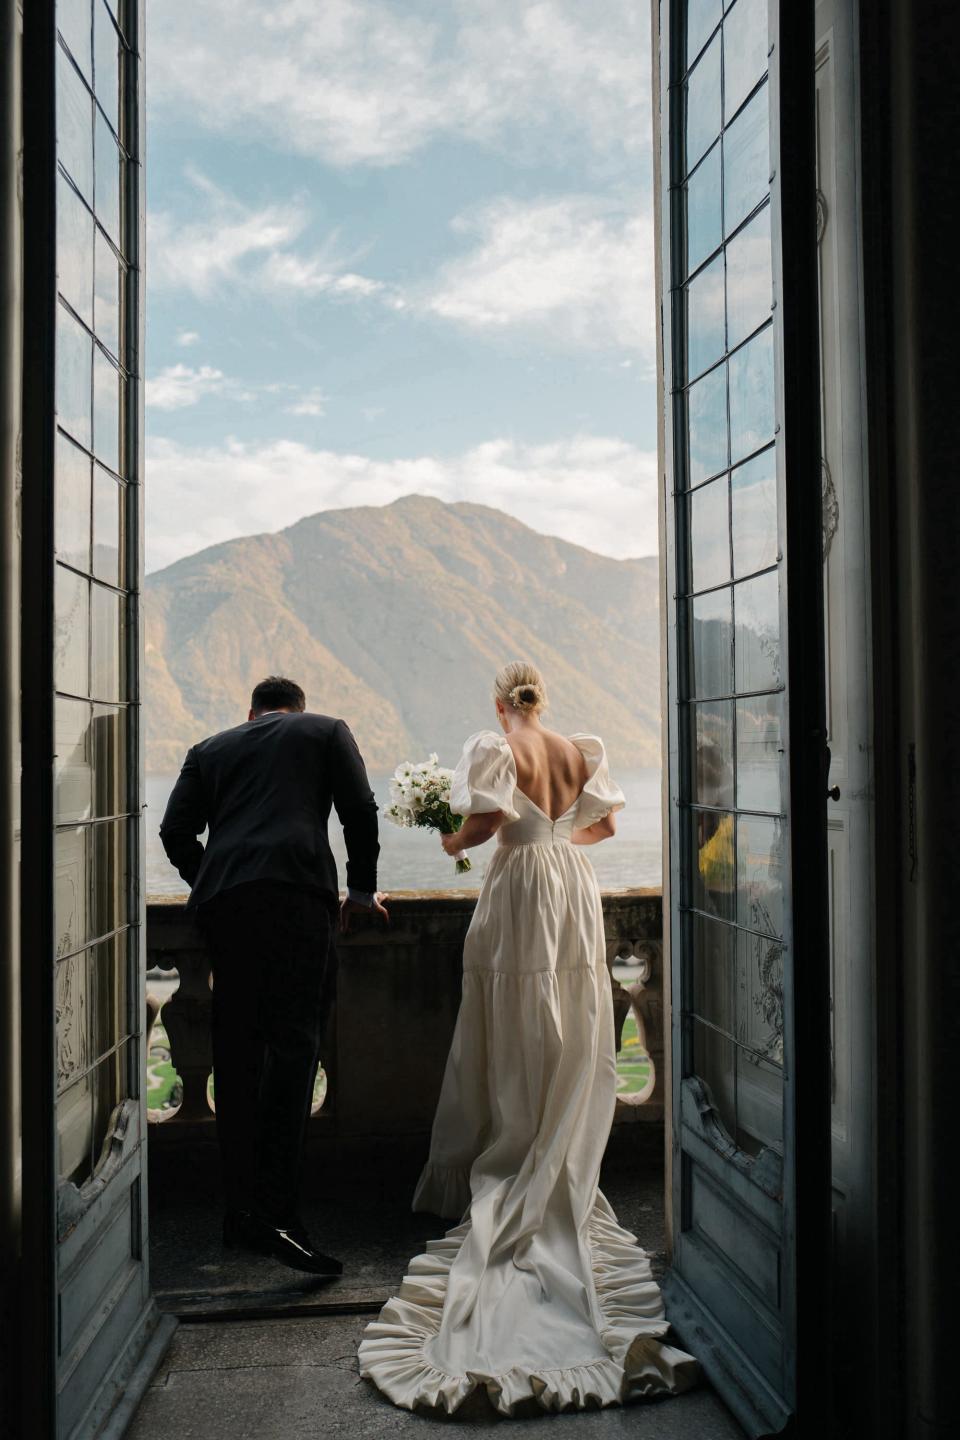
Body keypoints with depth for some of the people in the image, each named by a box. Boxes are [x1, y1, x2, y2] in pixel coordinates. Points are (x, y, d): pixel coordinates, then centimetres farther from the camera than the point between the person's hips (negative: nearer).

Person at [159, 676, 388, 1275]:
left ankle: (241, 1208, 10)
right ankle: (277, 1209, -21)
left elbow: (176, 831, 16)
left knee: (237, 1052, 8)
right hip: (296, 892, -3)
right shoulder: (327, 730, 21)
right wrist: (362, 888, 20)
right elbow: (360, 810, 11)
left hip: (222, 903, 4)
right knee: (293, 1044, -10)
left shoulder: (210, 749, 27)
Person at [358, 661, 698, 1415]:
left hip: (521, 893, -4)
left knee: (516, 1043, 5)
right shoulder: (580, 750, 5)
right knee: (575, 1044, 11)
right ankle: (566, 1176, 17)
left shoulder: (495, 747, -8)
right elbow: (606, 823, 9)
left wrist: (452, 843, 3)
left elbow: (486, 821, -18)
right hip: (577, 898, 4)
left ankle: (508, 1178, 11)